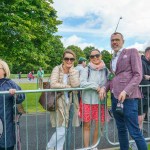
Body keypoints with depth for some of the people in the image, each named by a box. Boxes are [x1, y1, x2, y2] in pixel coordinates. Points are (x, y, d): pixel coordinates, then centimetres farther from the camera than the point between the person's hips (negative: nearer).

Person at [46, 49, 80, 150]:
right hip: (59, 103, -4)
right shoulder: (57, 69, -7)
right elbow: (53, 84, -22)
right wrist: (68, 86, -14)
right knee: (61, 130, -6)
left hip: (70, 103, 4)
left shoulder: (75, 72, 4)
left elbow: (76, 85, -15)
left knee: (64, 130, 9)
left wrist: (71, 69, -14)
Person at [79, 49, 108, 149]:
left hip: (100, 101, 3)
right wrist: (96, 86, -16)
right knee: (87, 125, 6)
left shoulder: (105, 70, 5)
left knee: (99, 125, 8)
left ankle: (94, 146, 29)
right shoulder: (86, 70, -3)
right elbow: (82, 83, -12)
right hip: (87, 101, -2)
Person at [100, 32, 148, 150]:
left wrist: (125, 91, -19)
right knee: (121, 129, 14)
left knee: (134, 131, -5)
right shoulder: (113, 59, 21)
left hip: (128, 97, -7)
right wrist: (105, 88, 4)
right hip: (115, 97, 7)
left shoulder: (132, 52, 1)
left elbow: (138, 75, -8)